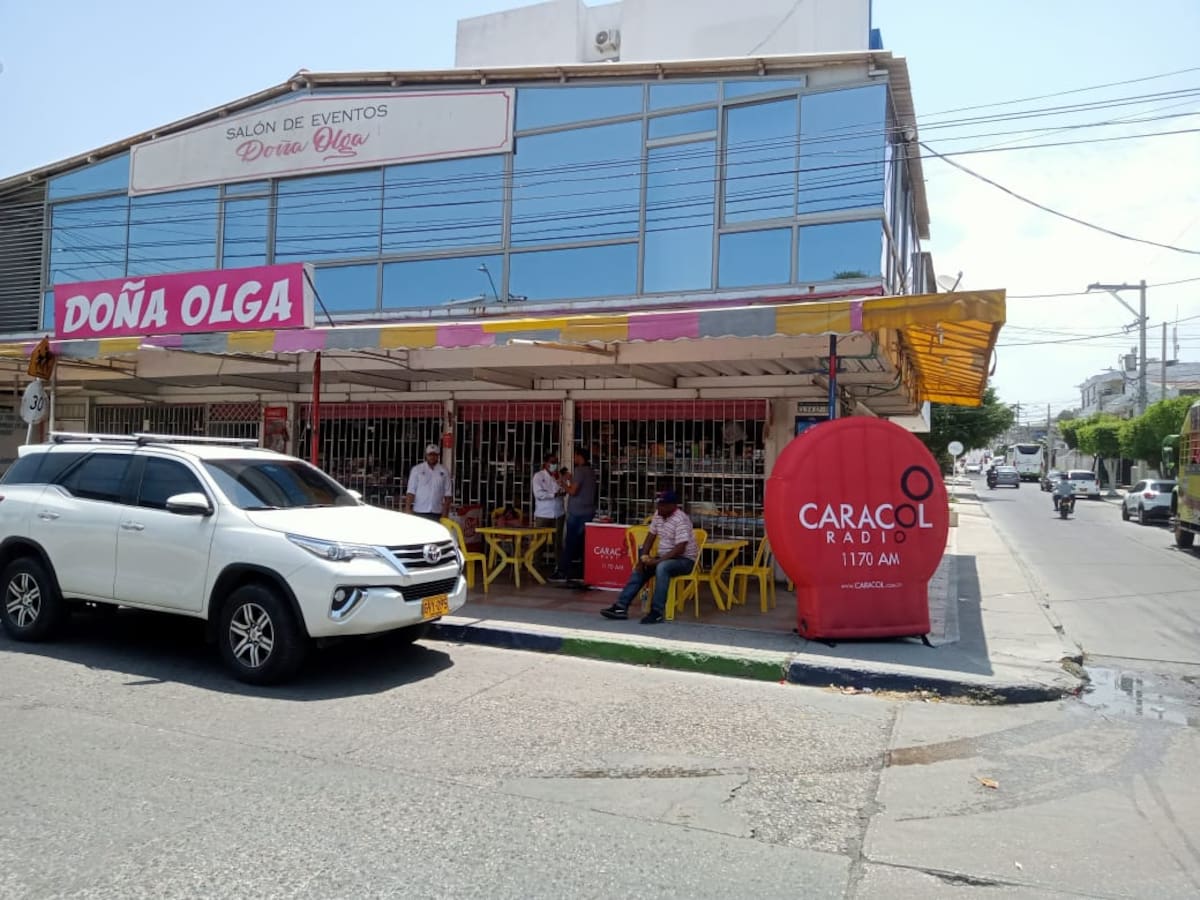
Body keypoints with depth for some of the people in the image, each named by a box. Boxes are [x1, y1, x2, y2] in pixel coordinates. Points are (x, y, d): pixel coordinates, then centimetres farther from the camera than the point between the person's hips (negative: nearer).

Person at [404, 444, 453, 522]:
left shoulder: (444, 471, 6)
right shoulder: (416, 469, 3)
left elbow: (447, 494, 4)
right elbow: (411, 492, 1)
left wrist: (445, 513, -3)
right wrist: (408, 509, -8)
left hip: (437, 513, 1)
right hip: (419, 512, -1)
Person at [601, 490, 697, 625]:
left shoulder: (680, 520, -23)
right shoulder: (658, 515, 3)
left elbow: (680, 549, -28)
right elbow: (650, 537, 9)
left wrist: (657, 560, -28)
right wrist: (644, 558, -4)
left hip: (684, 559, -9)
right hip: (665, 558, 9)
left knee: (661, 568, -36)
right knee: (639, 569, -4)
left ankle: (657, 612, -32)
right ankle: (621, 607, -6)